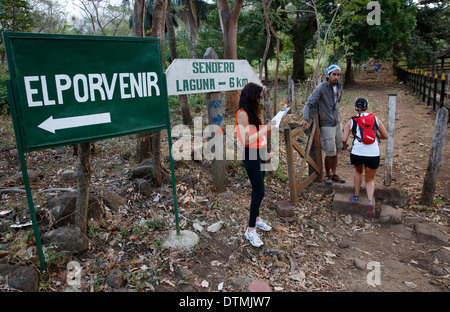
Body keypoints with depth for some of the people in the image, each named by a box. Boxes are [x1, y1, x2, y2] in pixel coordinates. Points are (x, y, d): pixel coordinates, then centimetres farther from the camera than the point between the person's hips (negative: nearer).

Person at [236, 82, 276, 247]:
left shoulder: (252, 112, 11)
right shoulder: (242, 114, -17)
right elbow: (247, 140, -23)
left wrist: (269, 127, 2)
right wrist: (265, 128, -20)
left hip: (260, 153, 9)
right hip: (250, 155, -9)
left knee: (257, 189, 19)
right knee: (259, 192, -7)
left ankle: (256, 218, 36)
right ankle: (250, 230, 4)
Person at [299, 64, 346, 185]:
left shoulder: (339, 87, 7)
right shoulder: (321, 88, -14)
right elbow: (309, 103, -19)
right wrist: (305, 118, -32)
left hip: (337, 123, 7)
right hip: (327, 124, -7)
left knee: (335, 151, 13)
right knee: (330, 152, -4)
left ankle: (333, 174, 27)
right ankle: (327, 175, 17)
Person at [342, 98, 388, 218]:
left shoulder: (351, 121, 7)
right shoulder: (375, 119, 12)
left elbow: (344, 139, -2)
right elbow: (385, 136, 16)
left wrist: (344, 145, 20)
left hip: (357, 153, 0)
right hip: (373, 154, 1)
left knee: (358, 171, 32)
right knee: (370, 180, 17)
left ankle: (356, 196, 30)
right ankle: (370, 202, -6)